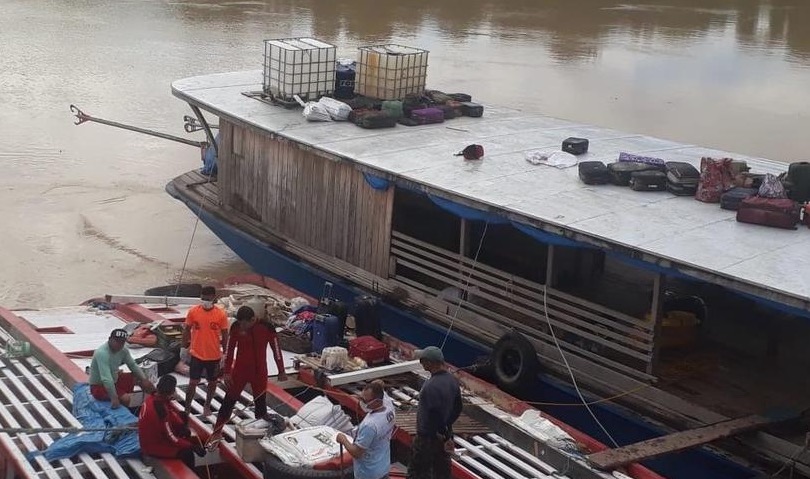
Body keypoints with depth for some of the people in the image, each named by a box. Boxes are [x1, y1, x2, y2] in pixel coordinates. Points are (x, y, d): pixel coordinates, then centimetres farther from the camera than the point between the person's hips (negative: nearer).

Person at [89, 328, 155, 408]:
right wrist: (114, 398, -40)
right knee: (126, 399, -28)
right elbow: (106, 379, -38)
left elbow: (133, 365, 5)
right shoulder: (102, 353, -32)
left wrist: (144, 379, -9)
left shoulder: (123, 350, -7)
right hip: (99, 386, -9)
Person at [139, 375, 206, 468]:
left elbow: (171, 412, 7)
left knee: (186, 432, 16)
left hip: (155, 434, 10)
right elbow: (171, 437, -26)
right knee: (187, 453, -15)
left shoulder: (154, 396, -10)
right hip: (152, 446, -10)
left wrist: (182, 426, -8)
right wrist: (192, 446, -19)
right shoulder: (160, 410, -35)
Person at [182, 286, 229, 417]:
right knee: (193, 382, 0)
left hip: (214, 356, 1)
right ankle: (187, 408, 12)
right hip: (197, 355, -1)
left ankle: (207, 406, 36)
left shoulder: (221, 314, -11)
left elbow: (224, 335, -2)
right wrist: (185, 347, 4)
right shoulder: (193, 312, -8)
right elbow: (187, 330, 4)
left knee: (212, 382, 16)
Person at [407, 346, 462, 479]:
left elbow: (436, 416, -28)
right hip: (444, 435, 8)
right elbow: (457, 409, 10)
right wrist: (446, 426, 14)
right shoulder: (452, 380, -1)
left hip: (428, 438, -8)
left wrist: (446, 438, -17)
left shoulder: (431, 386, -28)